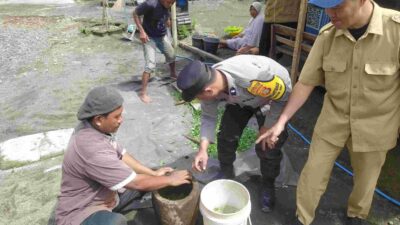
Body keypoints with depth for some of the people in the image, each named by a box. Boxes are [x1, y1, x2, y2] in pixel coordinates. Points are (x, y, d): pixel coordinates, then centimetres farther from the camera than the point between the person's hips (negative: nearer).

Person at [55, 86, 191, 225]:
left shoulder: (93, 127, -8)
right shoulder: (92, 150, -35)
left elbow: (121, 155, 5)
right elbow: (137, 183, -28)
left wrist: (154, 173, 1)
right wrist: (170, 180, -13)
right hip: (79, 213, -8)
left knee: (148, 180, 6)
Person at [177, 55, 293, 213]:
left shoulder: (252, 76, -46)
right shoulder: (207, 83, -28)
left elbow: (284, 93, -28)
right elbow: (208, 117, -13)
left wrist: (268, 126, -20)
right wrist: (203, 149, -23)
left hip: (271, 100, -4)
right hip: (239, 98, 4)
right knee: (226, 135, 2)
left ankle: (268, 184, 20)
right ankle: (226, 172, 30)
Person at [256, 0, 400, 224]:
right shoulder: (327, 35, -14)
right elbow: (306, 82, -9)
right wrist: (281, 121, -10)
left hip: (374, 126, -1)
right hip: (333, 120, 2)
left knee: (365, 177, 21)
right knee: (313, 173, 9)